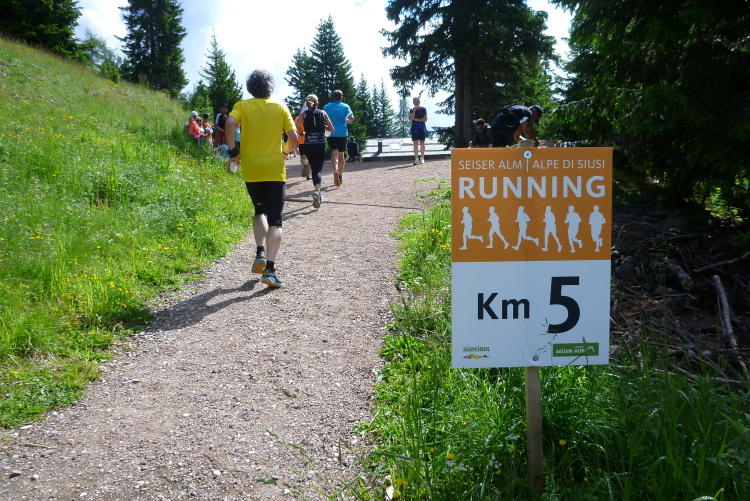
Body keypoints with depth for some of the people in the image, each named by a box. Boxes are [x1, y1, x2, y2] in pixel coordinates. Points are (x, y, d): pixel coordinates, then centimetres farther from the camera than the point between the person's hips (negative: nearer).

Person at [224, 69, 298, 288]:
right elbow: (293, 137, -2)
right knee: (274, 220, -1)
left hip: (251, 170, 1)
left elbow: (230, 123, -17)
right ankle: (270, 269, -12)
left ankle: (260, 253, 7)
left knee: (260, 211, 24)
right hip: (275, 170, -1)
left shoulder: (242, 106, 3)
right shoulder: (280, 108, 5)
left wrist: (233, 151, -7)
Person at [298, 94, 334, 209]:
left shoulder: (303, 114, 2)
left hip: (308, 145, 1)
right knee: (318, 169, -3)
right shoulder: (323, 113, 3)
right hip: (320, 145, -1)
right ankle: (317, 191, -30)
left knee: (314, 169, 16)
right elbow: (331, 129, 5)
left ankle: (318, 194, 20)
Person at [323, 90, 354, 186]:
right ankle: (340, 175, 21)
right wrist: (347, 122, 10)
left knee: (334, 153, -8)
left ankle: (335, 170, -37)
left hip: (331, 134, 0)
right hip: (342, 133, 0)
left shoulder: (326, 107, 5)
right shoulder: (345, 106, 2)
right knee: (341, 154, 14)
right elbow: (351, 117, -11)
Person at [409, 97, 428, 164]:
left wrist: (416, 119, -8)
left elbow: (425, 119, -5)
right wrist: (414, 110, -13)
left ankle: (422, 158, 10)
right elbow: (410, 118, -9)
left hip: (422, 127, -1)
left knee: (422, 143, 3)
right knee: (415, 143, -6)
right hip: (414, 128, 1)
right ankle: (416, 159, -12)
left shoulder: (423, 109, 4)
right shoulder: (411, 110, 8)